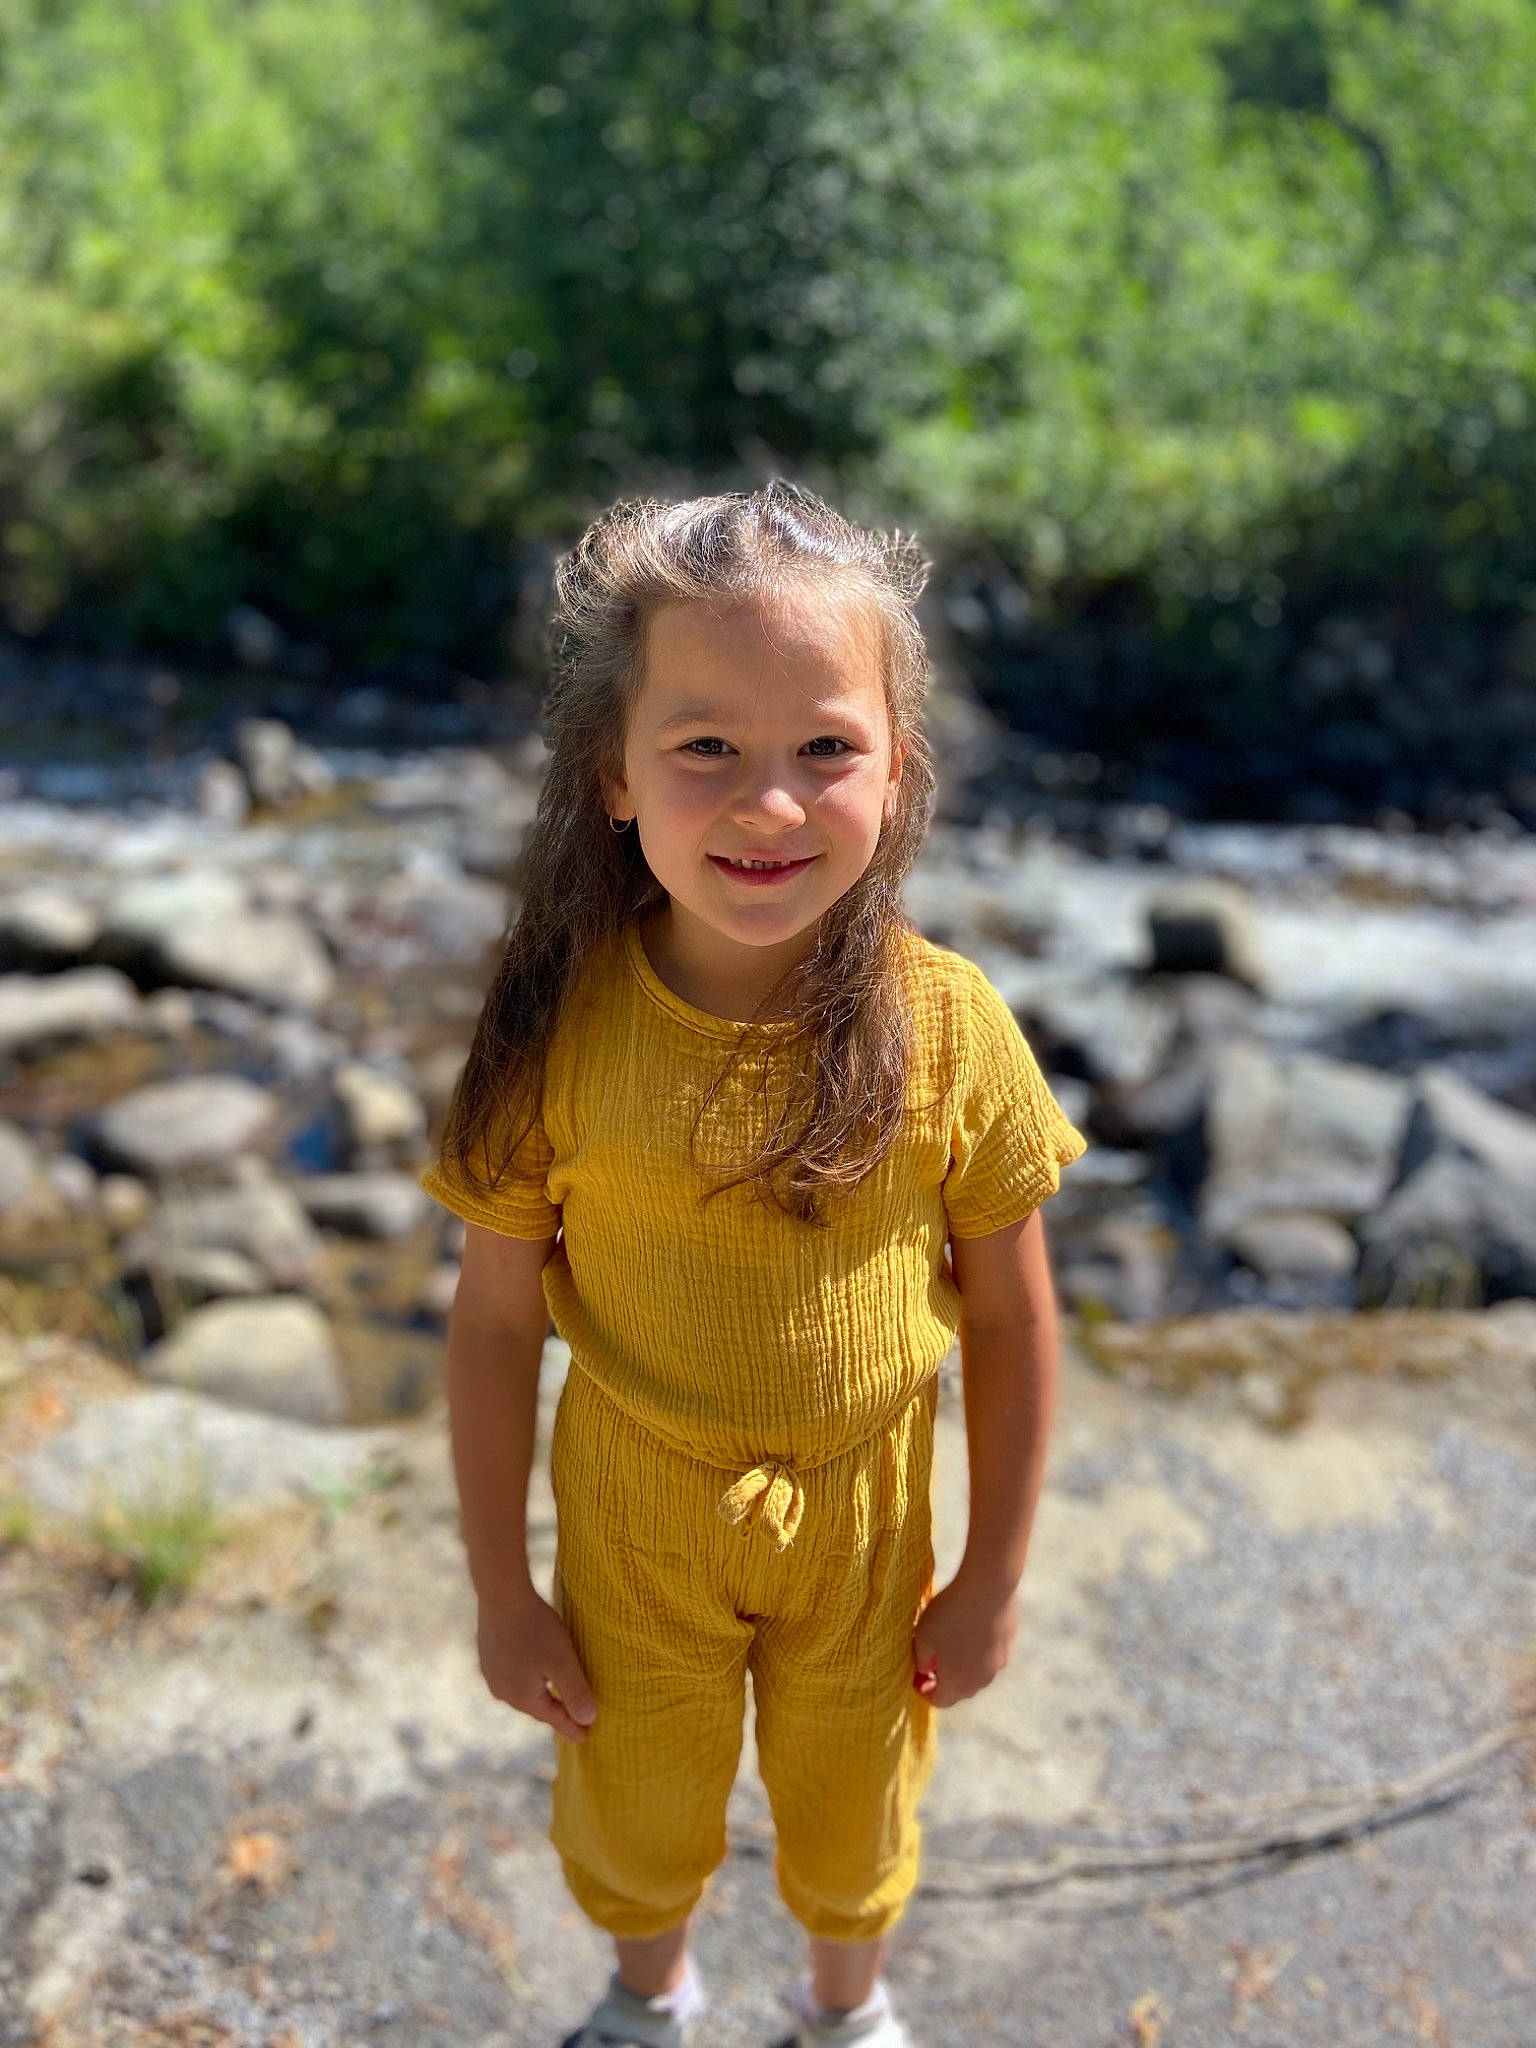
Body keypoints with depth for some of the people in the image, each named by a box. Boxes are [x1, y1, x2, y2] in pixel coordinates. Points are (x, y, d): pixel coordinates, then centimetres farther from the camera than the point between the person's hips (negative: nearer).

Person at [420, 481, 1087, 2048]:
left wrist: (993, 1581, -2)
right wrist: (503, 1594, -4)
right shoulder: (558, 1033, -23)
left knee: (850, 1813, 25)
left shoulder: (948, 1031, -23)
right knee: (638, 1812, 26)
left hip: (861, 1511, 0)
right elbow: (495, 1324, -11)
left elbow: (1011, 1323, -10)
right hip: (634, 1516, 0)